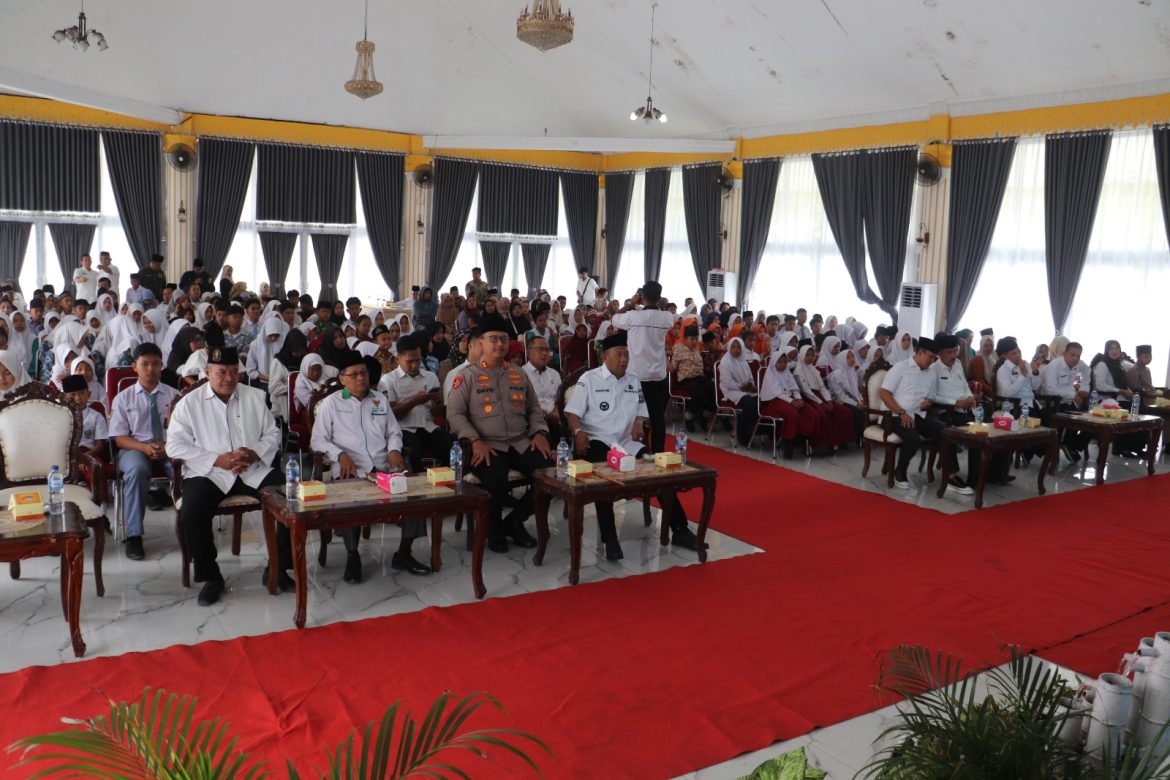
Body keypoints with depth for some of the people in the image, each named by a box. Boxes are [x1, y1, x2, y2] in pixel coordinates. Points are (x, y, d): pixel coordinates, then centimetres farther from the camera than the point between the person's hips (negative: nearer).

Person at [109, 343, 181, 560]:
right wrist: (144, 447, -18)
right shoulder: (123, 398, 9)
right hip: (135, 448, 0)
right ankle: (134, 535, -29)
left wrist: (169, 447, -17)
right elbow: (120, 438, 2)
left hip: (170, 448, 1)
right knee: (137, 469, -37)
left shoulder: (174, 395, 11)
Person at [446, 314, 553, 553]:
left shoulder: (519, 375, 18)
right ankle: (494, 529, -4)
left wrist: (539, 433, 1)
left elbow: (534, 409, 22)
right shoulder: (467, 376, 4)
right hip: (487, 445, -4)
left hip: (521, 443, 4)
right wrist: (475, 441, -17)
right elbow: (455, 414, -3)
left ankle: (515, 520, 2)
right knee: (496, 478, -36)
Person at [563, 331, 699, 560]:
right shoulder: (589, 379, 2)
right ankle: (610, 539, -30)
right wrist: (578, 432, -25)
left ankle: (679, 530, -3)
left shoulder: (633, 381, 18)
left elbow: (641, 410, 23)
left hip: (627, 443, 5)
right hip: (597, 441, -5)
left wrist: (638, 423, -1)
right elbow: (572, 413, -4)